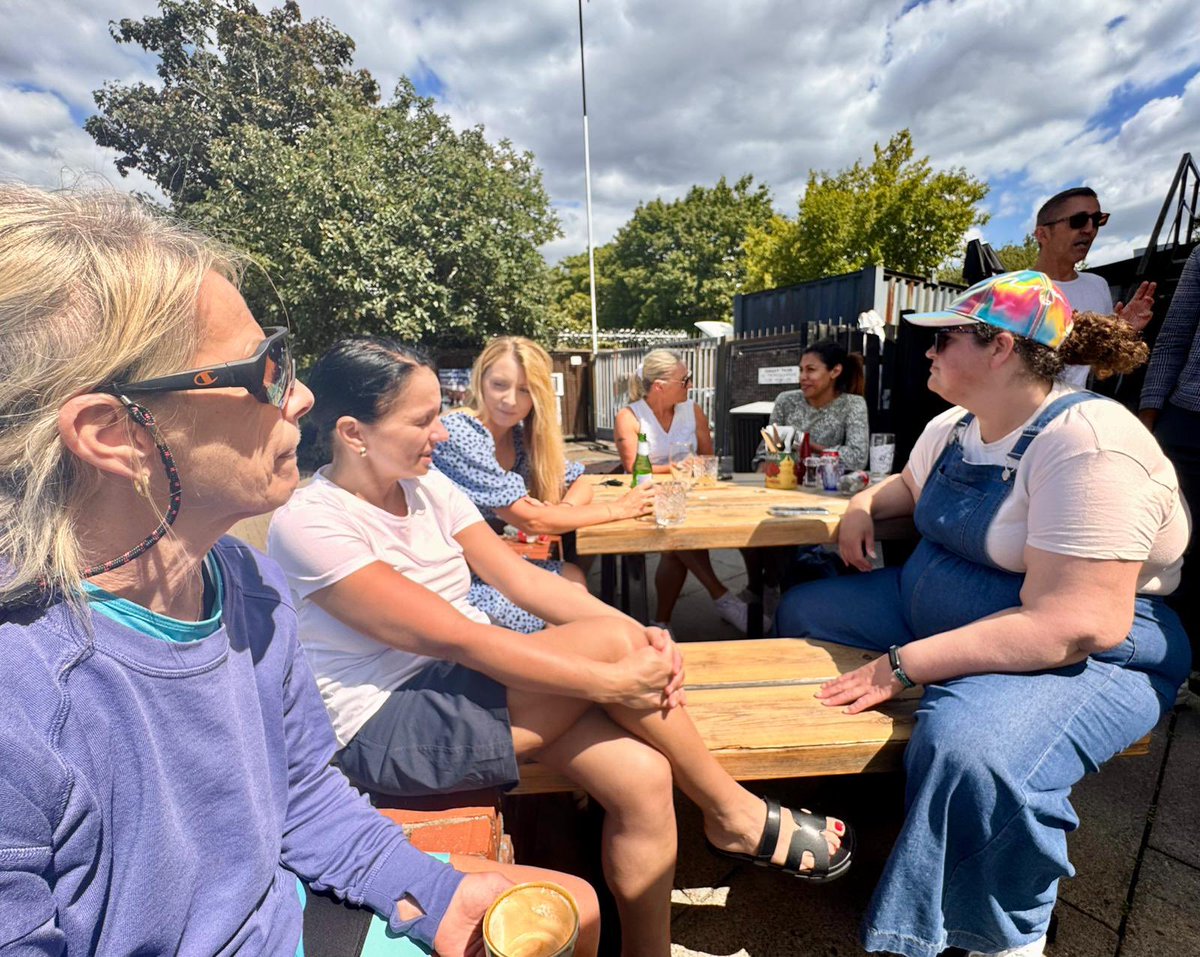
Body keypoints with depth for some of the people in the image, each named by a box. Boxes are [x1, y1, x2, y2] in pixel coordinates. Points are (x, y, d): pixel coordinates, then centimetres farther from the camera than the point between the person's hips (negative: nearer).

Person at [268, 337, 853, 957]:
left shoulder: (423, 485, 5)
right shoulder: (310, 524, -17)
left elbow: (517, 576, -1)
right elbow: (453, 636, -24)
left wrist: (638, 633, -15)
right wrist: (611, 679, -25)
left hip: (461, 681, 6)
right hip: (386, 729, -6)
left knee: (641, 774, -15)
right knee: (608, 642, -22)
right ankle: (733, 812, 1)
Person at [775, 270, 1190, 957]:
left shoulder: (1086, 443, -24)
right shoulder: (953, 429, 4)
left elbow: (1075, 625, -31)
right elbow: (908, 486, 27)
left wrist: (905, 665, -33)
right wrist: (865, 506, 4)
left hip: (1088, 659, -9)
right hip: (937, 611, 9)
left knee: (967, 746, -38)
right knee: (803, 610, 8)